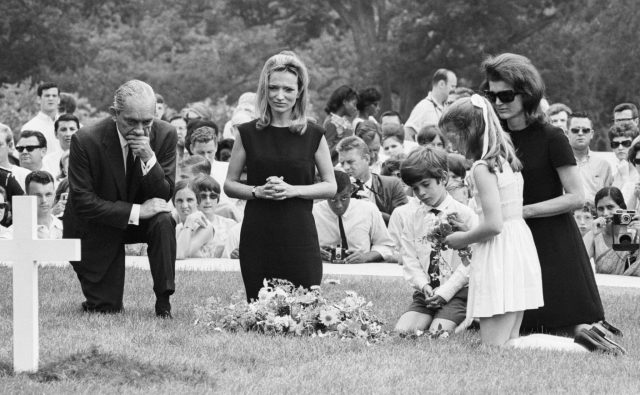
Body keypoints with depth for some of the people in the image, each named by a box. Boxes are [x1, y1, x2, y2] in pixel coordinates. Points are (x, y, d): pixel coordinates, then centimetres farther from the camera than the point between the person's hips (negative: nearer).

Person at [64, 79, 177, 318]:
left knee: (163, 222, -32)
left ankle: (164, 303, -20)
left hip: (141, 217, 2)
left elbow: (164, 196, -15)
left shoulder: (165, 135, -17)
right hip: (97, 227, -2)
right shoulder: (86, 141, -25)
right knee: (106, 309, -4)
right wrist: (136, 211, -30)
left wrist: (149, 159, -33)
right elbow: (83, 202, -23)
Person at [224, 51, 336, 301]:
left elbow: (331, 187, 6)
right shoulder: (248, 134, 6)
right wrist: (257, 191, -9)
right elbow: (229, 185, 10)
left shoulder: (313, 136, 4)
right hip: (257, 239, 1)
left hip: (299, 236, -1)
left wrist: (293, 190, -9)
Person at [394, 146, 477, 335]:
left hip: (457, 291, -4)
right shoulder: (413, 218, 10)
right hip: (425, 292, 4)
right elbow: (410, 260, 7)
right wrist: (424, 285, -11)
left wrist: (445, 291, -16)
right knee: (401, 331, -18)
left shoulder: (464, 215, -4)